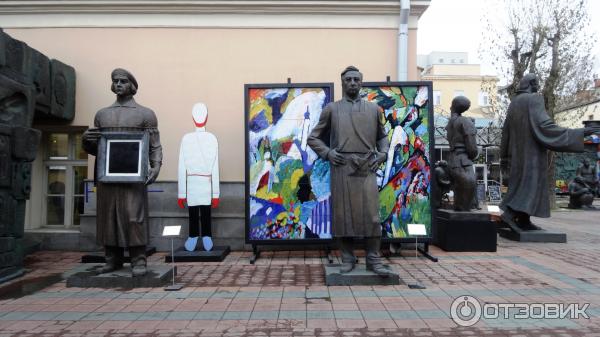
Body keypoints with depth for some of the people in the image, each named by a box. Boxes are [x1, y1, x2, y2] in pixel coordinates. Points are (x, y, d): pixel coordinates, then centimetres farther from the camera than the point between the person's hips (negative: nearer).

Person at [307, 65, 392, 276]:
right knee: (343, 214, 2)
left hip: (367, 169, 1)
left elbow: (382, 136, 24)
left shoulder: (373, 109, 15)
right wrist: (327, 153, -3)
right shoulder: (331, 109, 9)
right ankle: (347, 259, 14)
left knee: (371, 214, -2)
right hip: (341, 169, -1)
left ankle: (373, 259, 10)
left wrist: (382, 154, 6)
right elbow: (313, 138, 12)